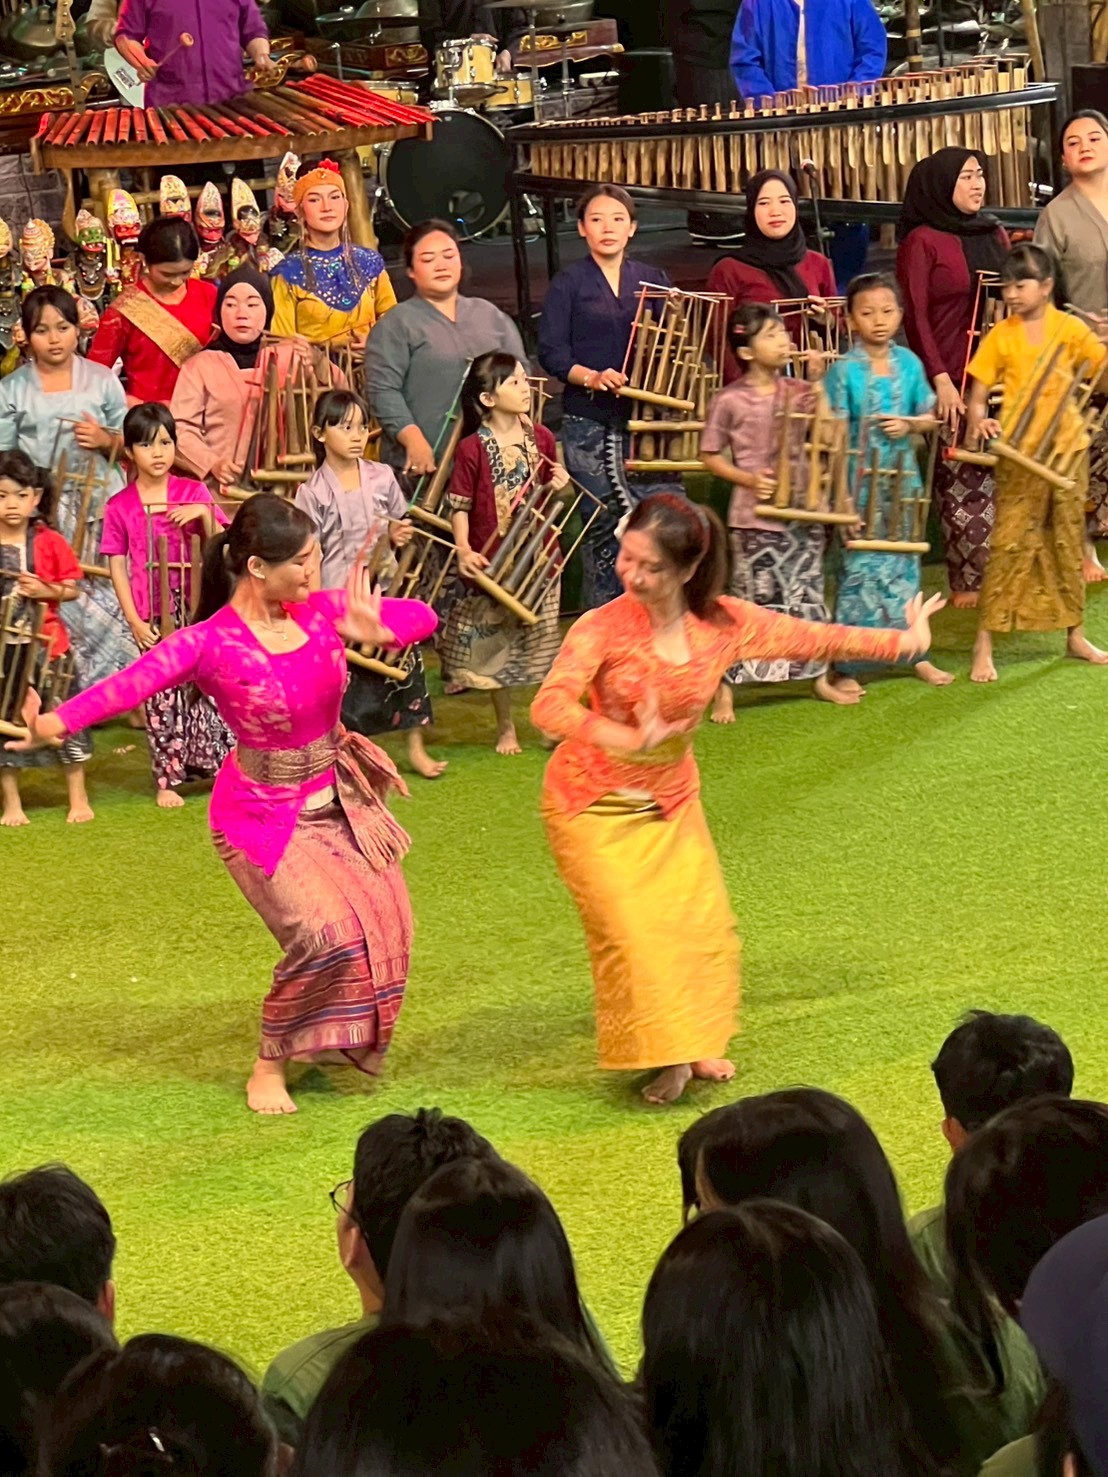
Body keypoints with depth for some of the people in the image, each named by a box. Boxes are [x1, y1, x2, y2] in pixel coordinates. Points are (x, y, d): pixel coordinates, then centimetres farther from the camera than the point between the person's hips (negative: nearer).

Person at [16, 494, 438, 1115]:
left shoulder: (321, 610, -7)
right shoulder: (212, 643, -23)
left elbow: (420, 616, -5)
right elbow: (133, 682, -38)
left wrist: (375, 632, -29)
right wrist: (57, 721, -55)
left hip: (337, 796, 6)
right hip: (265, 812, -6)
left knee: (382, 921, 7)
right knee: (327, 934, -19)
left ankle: (348, 1041, 36)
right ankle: (270, 1068, 2)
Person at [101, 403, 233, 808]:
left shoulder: (193, 492, 3)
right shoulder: (120, 507, 1)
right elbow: (116, 567, 1)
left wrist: (204, 514, -15)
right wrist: (134, 620, -5)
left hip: (197, 607, 0)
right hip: (153, 615, 0)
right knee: (162, 696, 3)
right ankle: (167, 780, 10)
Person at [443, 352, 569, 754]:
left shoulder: (540, 438, 1)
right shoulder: (472, 449, -13)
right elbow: (459, 506, -9)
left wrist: (559, 485, -6)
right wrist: (464, 550, -22)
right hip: (492, 562, -3)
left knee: (544, 641, 10)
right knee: (496, 646, 8)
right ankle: (505, 728, 23)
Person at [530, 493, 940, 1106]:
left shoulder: (724, 623, -12)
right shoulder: (602, 629, -25)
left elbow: (811, 639, 0)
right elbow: (549, 707, -38)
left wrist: (901, 641, 8)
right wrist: (632, 740, -52)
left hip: (670, 800, 5)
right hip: (594, 803, -5)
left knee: (702, 923, 8)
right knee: (630, 930, -10)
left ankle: (692, 1044, 29)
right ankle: (660, 1054, 8)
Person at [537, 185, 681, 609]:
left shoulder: (654, 281, 14)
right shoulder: (568, 284, 4)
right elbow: (551, 352, -3)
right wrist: (591, 376, -20)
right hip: (590, 425, -3)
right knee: (603, 529, -3)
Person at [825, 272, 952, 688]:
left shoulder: (909, 364, 3)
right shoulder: (844, 370, -9)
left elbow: (931, 416, 11)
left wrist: (910, 424, -12)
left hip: (901, 478, 4)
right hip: (859, 482, -4)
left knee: (904, 567, 14)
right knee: (860, 569, 0)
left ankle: (916, 653, 25)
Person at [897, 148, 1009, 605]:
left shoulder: (994, 234, 16)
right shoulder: (922, 241, -1)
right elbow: (916, 316, -6)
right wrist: (940, 379, -14)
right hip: (951, 380, -5)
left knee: (997, 478, 1)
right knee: (961, 483, -5)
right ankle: (967, 583, 1)